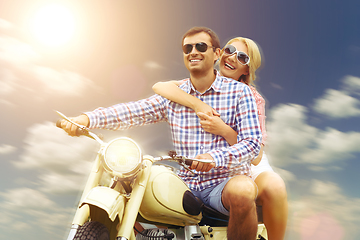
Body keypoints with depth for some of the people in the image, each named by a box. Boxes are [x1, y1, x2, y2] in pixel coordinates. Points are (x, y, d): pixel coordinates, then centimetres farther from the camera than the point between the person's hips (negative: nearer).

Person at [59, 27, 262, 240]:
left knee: (242, 191, -36)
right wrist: (86, 119, -21)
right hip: (185, 184, 3)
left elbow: (253, 142, -8)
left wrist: (215, 157, -27)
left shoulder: (239, 91, 0)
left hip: (225, 181, -2)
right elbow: (130, 112, -5)